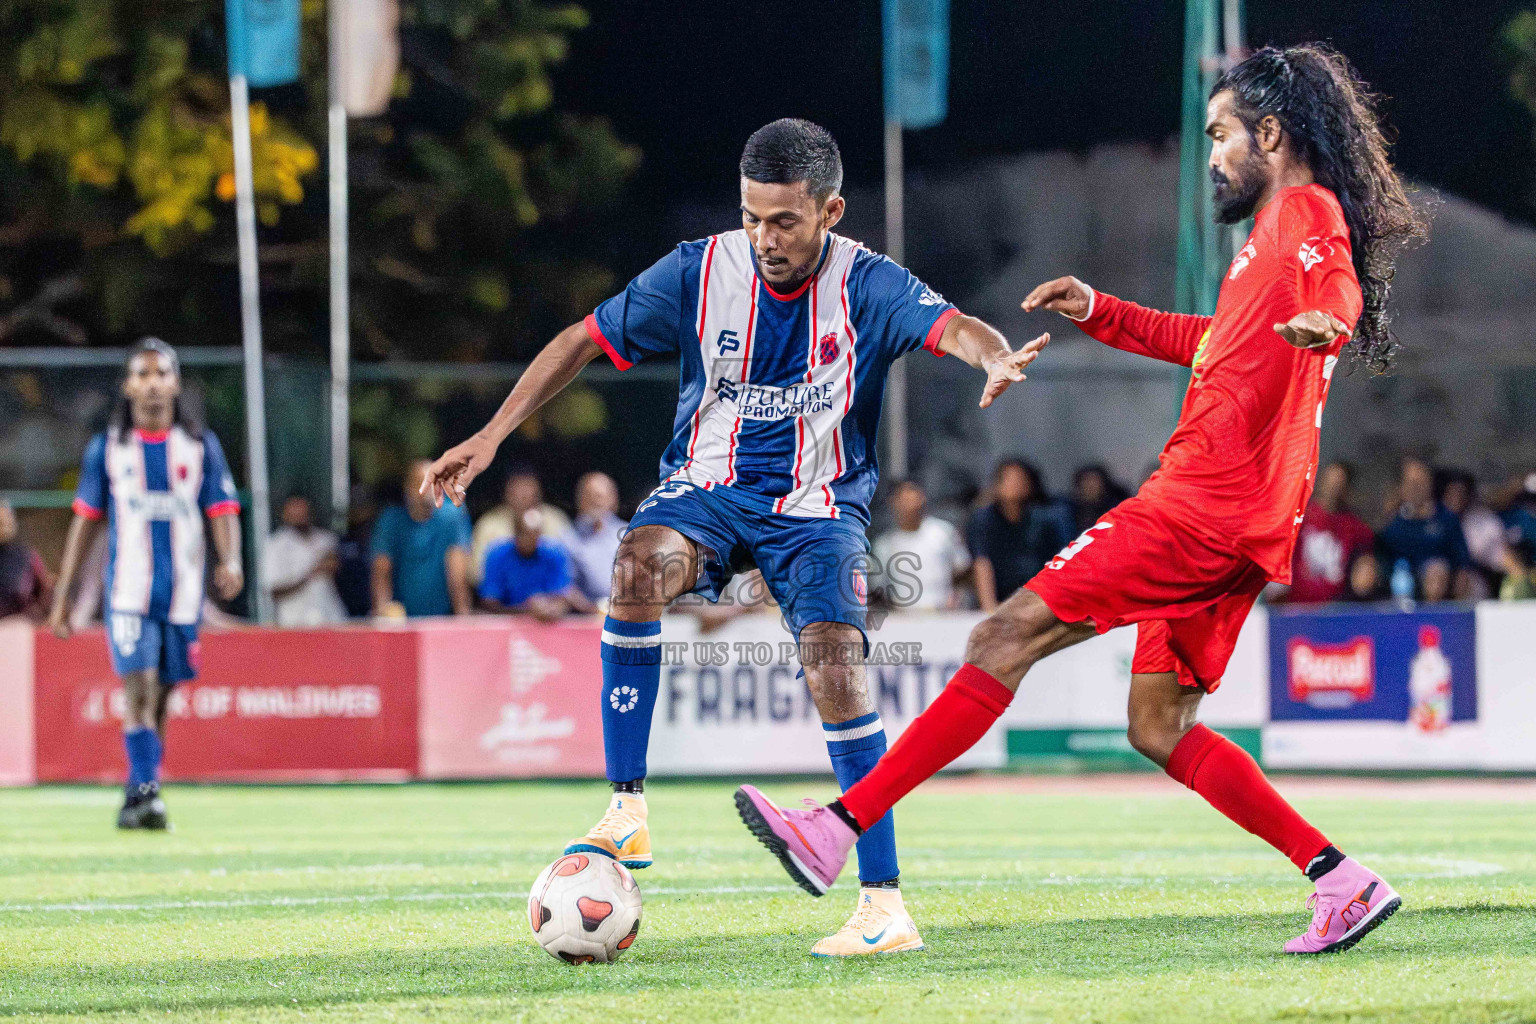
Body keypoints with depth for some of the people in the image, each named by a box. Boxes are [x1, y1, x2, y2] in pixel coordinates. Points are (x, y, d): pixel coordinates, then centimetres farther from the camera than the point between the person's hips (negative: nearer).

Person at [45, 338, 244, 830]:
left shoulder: (201, 446, 7)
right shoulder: (106, 448, 7)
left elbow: (223, 512, 2)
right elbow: (85, 521, 11)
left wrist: (230, 562, -19)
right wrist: (62, 596, 9)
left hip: (183, 595, 2)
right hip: (128, 593, -2)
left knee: (159, 699, 7)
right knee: (139, 692, -17)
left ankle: (136, 799, 16)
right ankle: (147, 792, -22)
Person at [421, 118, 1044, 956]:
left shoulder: (865, 285, -10)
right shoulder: (700, 271, -6)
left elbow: (952, 328, -28)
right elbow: (584, 340, 2)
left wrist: (995, 356, -53)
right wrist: (492, 435, -5)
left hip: (816, 504, -1)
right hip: (710, 483, 1)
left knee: (836, 671, -23)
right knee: (641, 560, -33)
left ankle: (884, 904, -15)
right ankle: (627, 810, -27)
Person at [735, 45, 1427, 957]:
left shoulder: (1304, 213, -7)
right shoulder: (1294, 222, 23)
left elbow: (1341, 285, -31)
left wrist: (1325, 319, -54)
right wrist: (1100, 313, 36)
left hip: (1199, 505, -10)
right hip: (1239, 523, 10)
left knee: (1008, 637, -10)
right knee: (1159, 726, 10)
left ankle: (841, 827, -12)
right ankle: (1342, 881, 5)